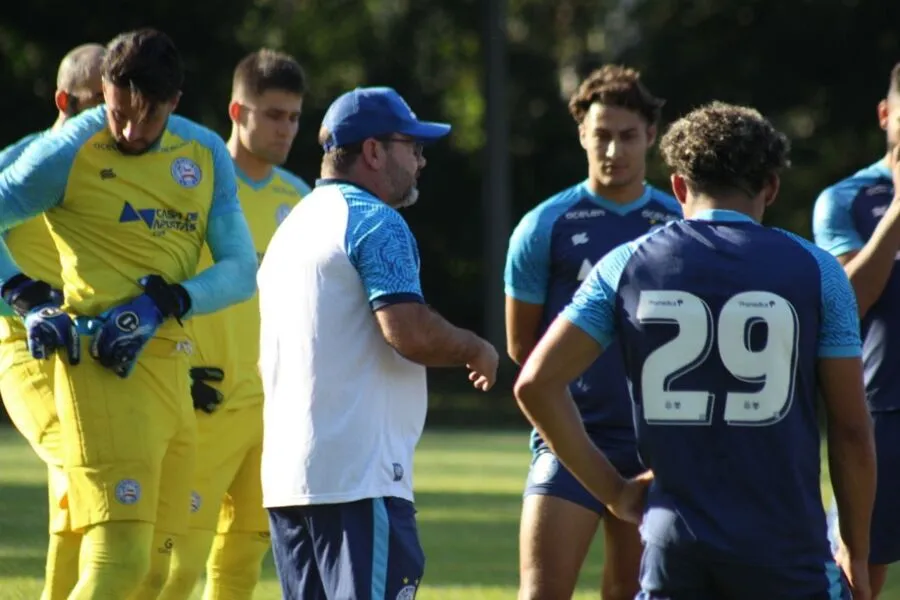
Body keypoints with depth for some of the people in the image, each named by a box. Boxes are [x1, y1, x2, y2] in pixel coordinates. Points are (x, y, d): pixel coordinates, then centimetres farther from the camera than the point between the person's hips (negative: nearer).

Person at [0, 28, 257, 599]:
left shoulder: (207, 155, 10)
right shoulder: (71, 151, -5)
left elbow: (243, 270, 6)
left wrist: (165, 300, -10)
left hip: (173, 372, 6)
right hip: (105, 366, -6)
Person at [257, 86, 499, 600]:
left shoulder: (295, 225, 21)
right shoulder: (375, 222, -9)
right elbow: (411, 332, -21)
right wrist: (477, 350, -3)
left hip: (287, 477, 9)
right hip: (360, 479, -9)